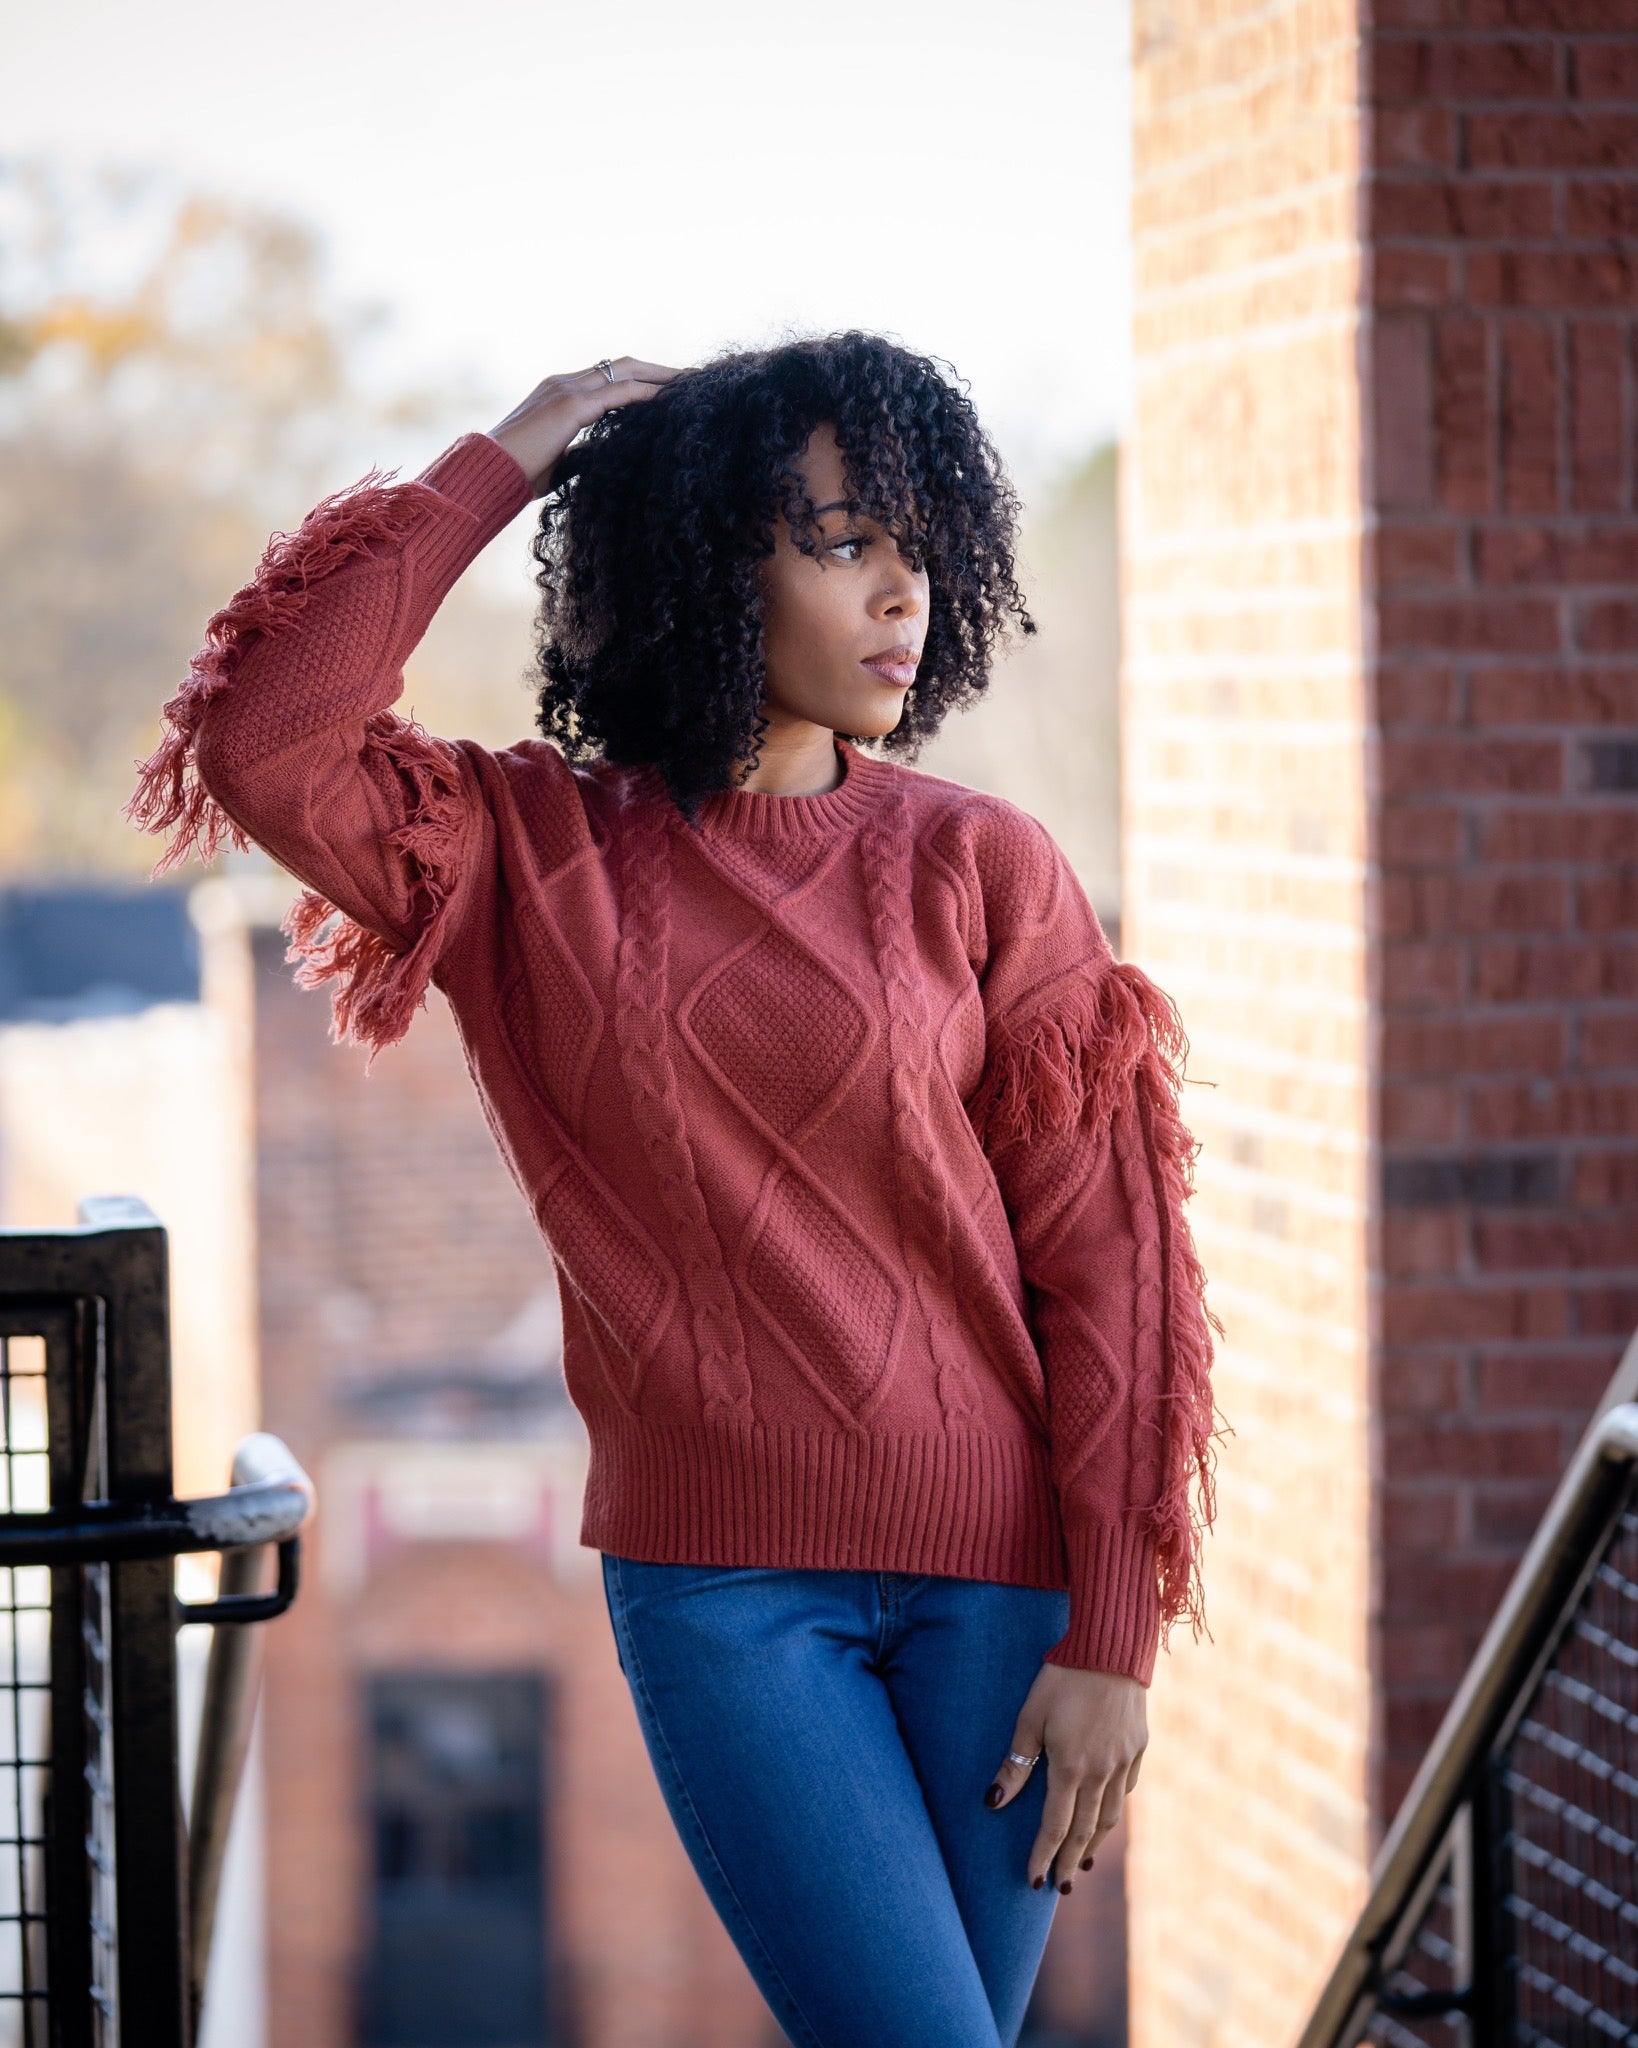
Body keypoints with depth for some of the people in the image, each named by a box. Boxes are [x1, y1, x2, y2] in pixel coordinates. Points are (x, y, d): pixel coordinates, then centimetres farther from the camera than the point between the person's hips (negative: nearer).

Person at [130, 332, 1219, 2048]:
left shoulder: (976, 866, 1)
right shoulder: (530, 855, 3)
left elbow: (1105, 1260, -1)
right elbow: (264, 741, -15)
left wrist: (1110, 1640, -6)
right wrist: (505, 461, -8)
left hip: (995, 1571, 1)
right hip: (715, 1573, -1)